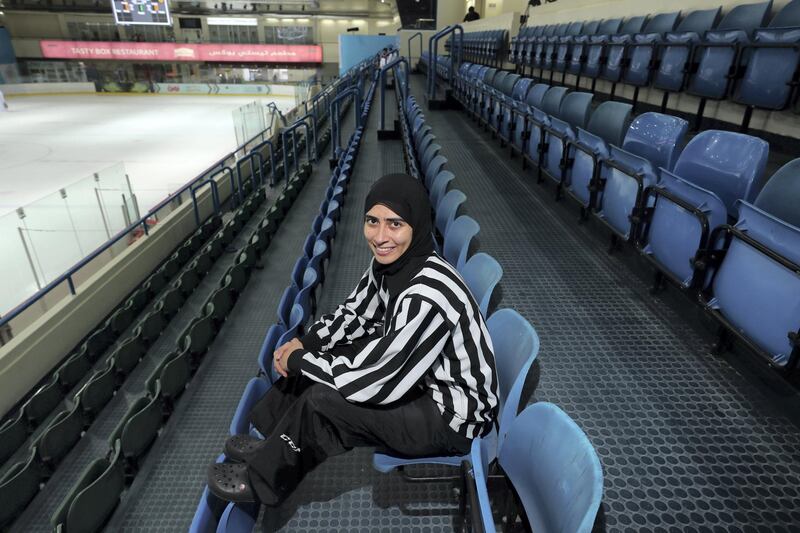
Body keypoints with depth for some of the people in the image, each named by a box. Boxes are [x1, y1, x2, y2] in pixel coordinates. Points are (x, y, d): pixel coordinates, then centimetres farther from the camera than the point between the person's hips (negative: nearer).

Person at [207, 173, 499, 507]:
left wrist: (299, 360, -16)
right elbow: (355, 312, 8)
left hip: (453, 415, -8)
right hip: (419, 374, 8)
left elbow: (372, 384, -31)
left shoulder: (427, 293, -35)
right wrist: (305, 343, -7)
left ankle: (263, 480, 12)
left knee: (321, 402, -17)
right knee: (321, 353, 6)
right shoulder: (389, 261, -8)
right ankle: (277, 447, 24)